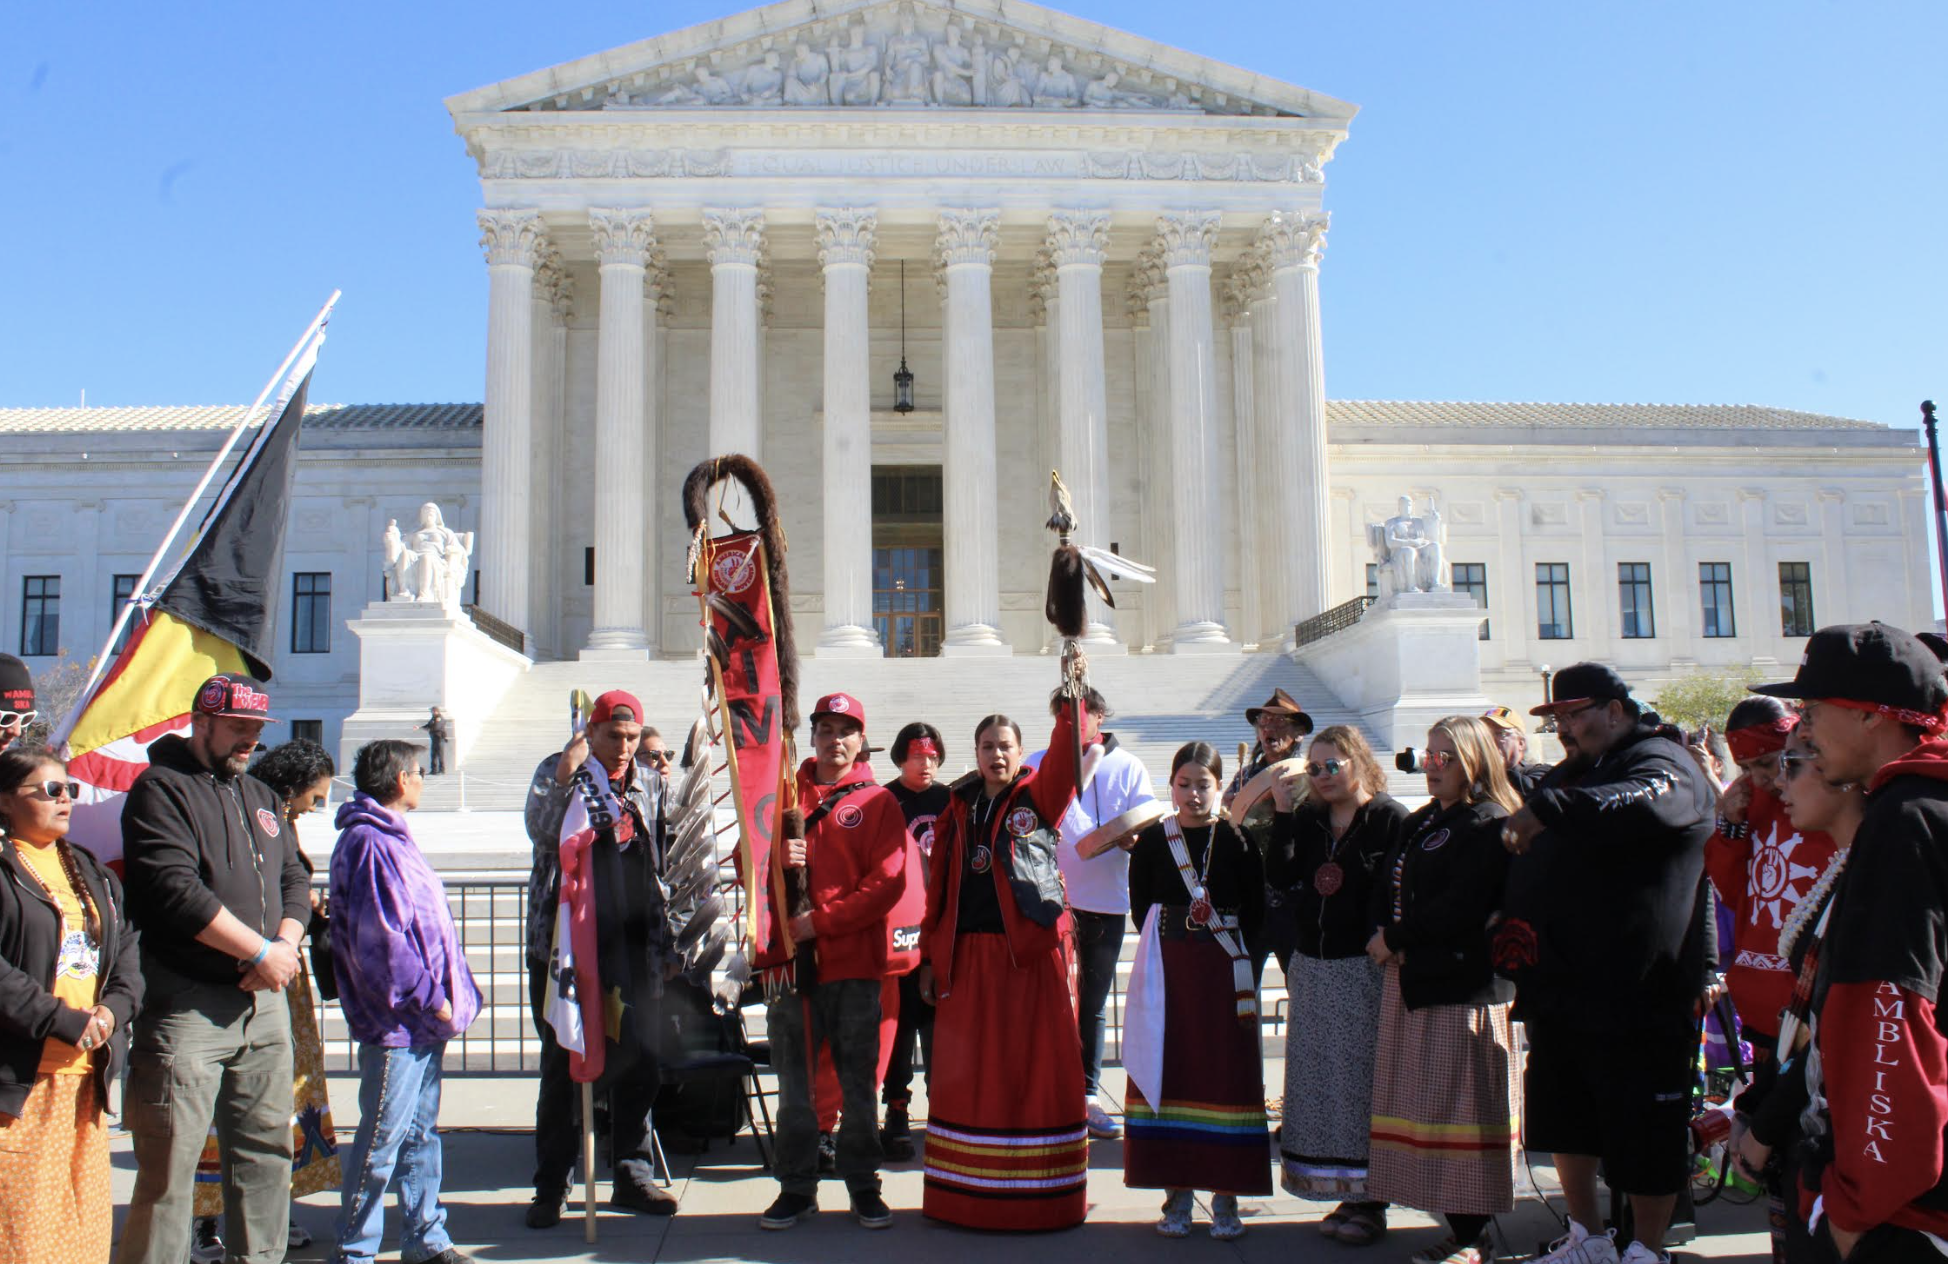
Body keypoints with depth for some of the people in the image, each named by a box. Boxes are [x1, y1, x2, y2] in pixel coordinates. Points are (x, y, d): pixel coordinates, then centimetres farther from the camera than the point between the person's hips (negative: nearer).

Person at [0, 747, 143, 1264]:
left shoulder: (91, 871, 18)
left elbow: (127, 948, 14)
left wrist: (113, 1009, -4)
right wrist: (63, 1021, -17)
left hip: (88, 1071, 6)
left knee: (88, 1217, 10)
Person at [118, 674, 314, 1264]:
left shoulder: (261, 797, 18)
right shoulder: (162, 790, -5)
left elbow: (294, 879, 18)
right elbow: (175, 890, -17)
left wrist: (286, 946, -3)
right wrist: (262, 952, -14)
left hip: (264, 999, 7)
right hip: (187, 1004, -7)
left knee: (266, 1149, 12)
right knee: (170, 1164, -4)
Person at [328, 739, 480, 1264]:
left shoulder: (392, 837, 16)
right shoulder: (368, 842, -15)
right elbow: (380, 939, -21)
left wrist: (450, 995, 15)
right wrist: (432, 999, -16)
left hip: (426, 1019, 10)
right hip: (396, 1022, -10)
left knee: (422, 1131, 15)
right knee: (382, 1140, -1)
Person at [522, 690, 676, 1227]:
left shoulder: (650, 783, 11)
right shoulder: (557, 771, 0)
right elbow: (541, 832, -18)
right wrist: (565, 776, -29)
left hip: (634, 945, 4)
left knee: (638, 1066, 8)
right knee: (562, 1066, 3)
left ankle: (633, 1177, 21)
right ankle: (551, 1187, 14)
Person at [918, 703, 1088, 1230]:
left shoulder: (1038, 797, 4)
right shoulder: (957, 810, 12)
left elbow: (1066, 754, -16)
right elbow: (939, 887, 11)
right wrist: (930, 957, 7)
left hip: (1031, 953, -3)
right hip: (967, 956, 3)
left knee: (1036, 1068, -1)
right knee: (968, 1072, 6)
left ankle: (1040, 1193, 8)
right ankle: (967, 1194, 16)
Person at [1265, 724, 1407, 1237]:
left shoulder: (1390, 818, -7)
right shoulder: (1307, 819, 10)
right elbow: (1279, 878, -2)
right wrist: (1282, 813, -6)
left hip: (1366, 970, -6)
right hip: (1313, 970, 6)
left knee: (1365, 1080, -2)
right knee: (1322, 1082, 10)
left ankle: (1371, 1201, 9)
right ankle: (1350, 1195, 21)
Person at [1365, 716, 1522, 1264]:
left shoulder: (1487, 825, -10)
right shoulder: (1421, 823, 18)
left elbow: (1460, 909, -19)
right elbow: (1387, 888, 16)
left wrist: (1394, 939, -11)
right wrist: (1389, 937, -4)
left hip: (1460, 985, -9)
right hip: (1410, 978, 9)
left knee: (1458, 1104, -4)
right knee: (1422, 1104, 9)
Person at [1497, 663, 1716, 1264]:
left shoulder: (1662, 763, -8)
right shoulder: (1568, 773, 19)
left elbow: (1646, 804, -34)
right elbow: (1527, 866, 25)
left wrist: (1548, 808, -36)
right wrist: (1513, 925, 9)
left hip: (1636, 991, -9)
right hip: (1558, 987, 9)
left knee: (1643, 1133, 3)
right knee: (1565, 1121, 17)